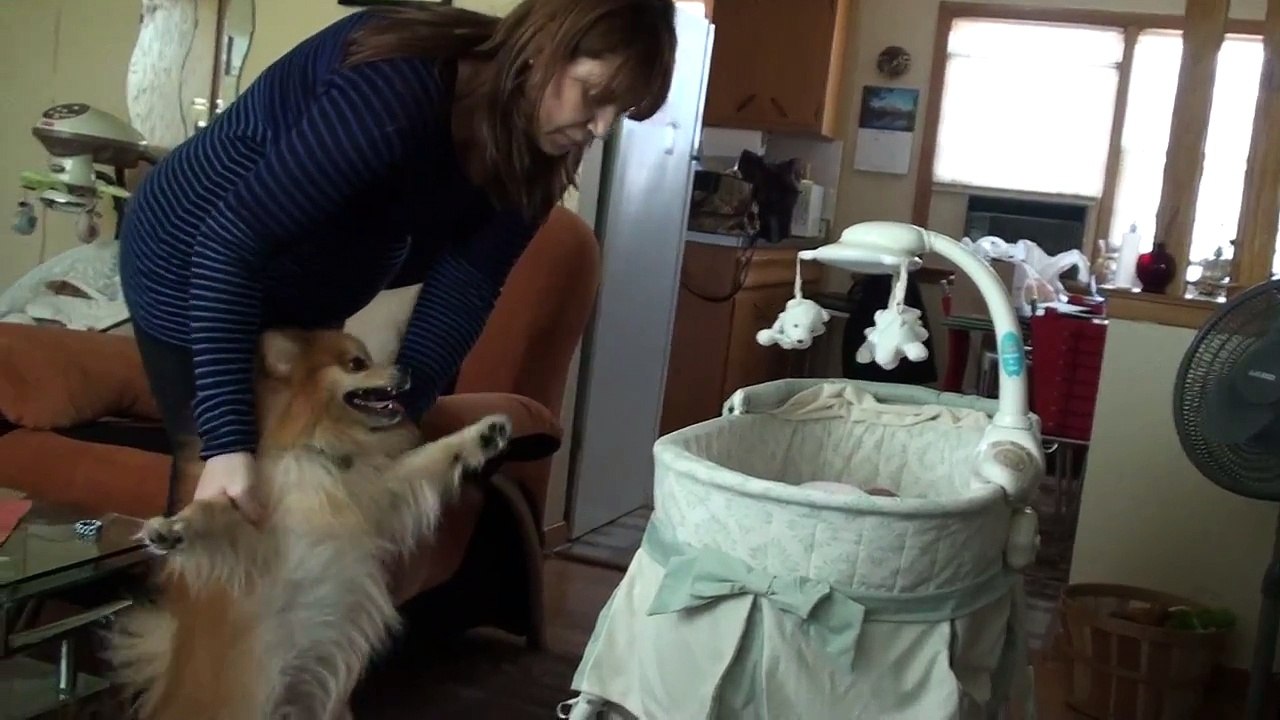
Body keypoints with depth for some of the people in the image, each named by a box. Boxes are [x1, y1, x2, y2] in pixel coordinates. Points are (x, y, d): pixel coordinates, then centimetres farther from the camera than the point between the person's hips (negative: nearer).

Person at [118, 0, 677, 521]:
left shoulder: (530, 148, -13)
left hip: (301, 295, 7)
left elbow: (467, 282, -14)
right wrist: (228, 443, -42)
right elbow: (230, 243, -37)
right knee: (227, 510, -1)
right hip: (197, 270, -7)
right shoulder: (397, 92, -36)